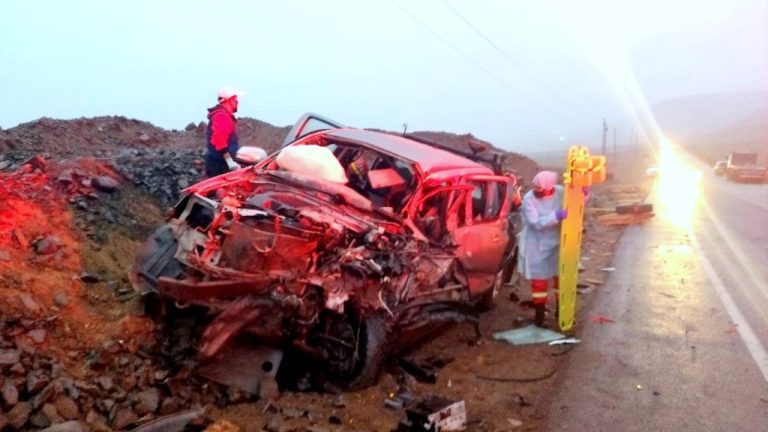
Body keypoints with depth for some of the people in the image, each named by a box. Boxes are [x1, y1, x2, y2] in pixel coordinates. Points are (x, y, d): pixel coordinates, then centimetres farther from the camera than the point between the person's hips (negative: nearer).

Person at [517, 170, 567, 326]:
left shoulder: (561, 192, -12)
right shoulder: (529, 198, -20)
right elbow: (536, 223, -25)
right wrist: (555, 216, -37)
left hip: (557, 244, 3)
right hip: (537, 247, -3)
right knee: (539, 279, 5)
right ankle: (540, 313, 21)